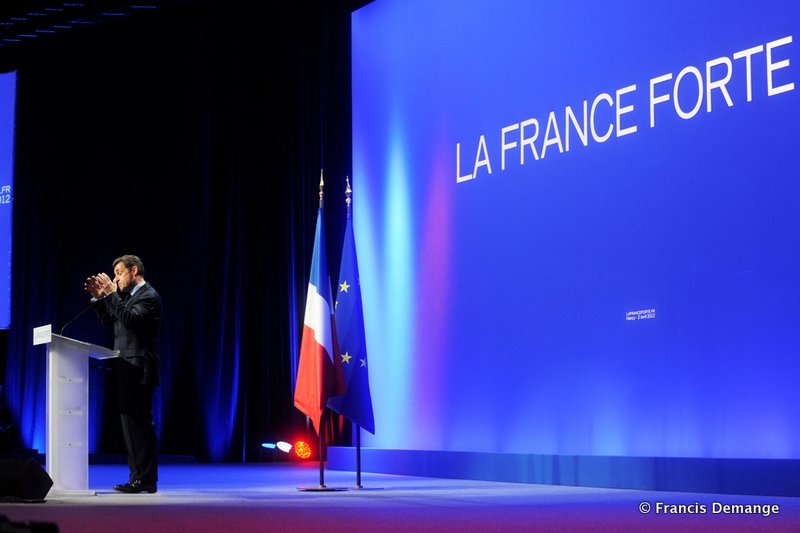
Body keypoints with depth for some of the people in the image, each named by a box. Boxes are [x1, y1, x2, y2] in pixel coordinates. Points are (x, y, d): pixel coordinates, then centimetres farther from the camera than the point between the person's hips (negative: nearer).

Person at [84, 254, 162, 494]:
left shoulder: (149, 296, -9)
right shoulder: (128, 296, 19)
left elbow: (130, 319, -23)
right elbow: (111, 324, 19)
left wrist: (112, 294, -19)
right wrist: (99, 299, 10)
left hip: (139, 371, -10)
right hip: (127, 370, 10)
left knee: (140, 423, -8)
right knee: (131, 424, 10)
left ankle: (146, 480, -5)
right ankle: (138, 477, 15)